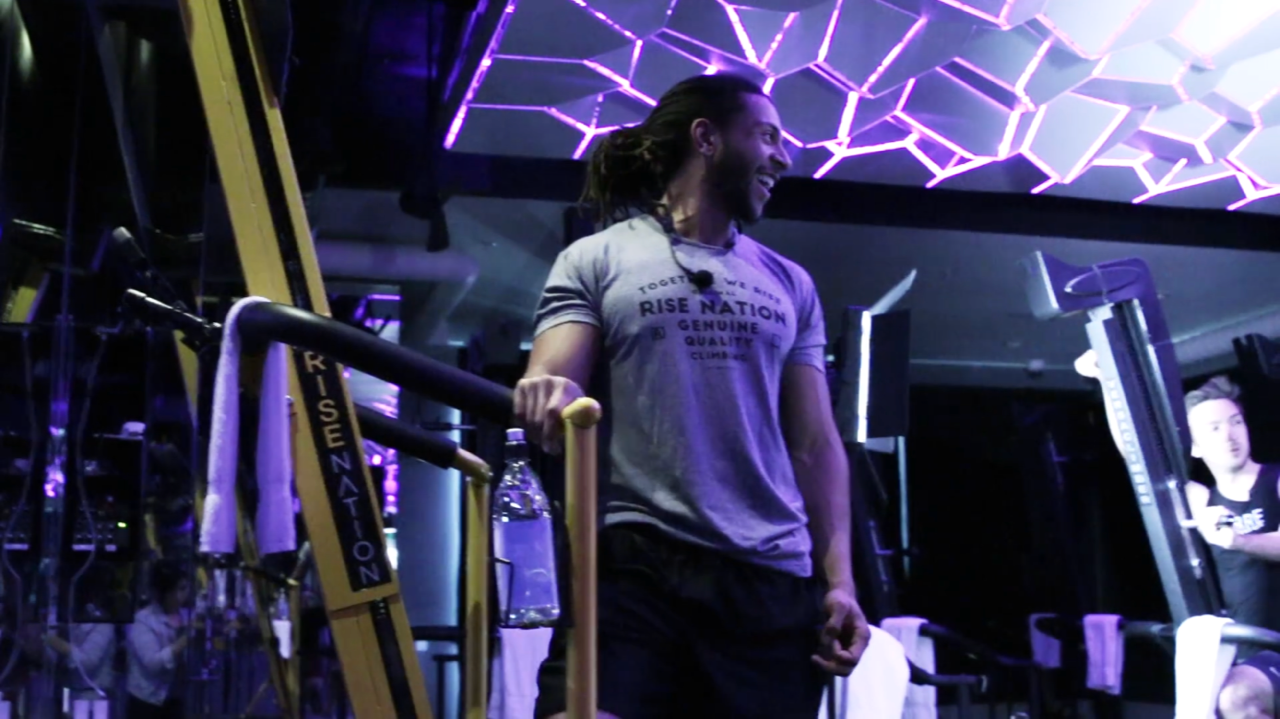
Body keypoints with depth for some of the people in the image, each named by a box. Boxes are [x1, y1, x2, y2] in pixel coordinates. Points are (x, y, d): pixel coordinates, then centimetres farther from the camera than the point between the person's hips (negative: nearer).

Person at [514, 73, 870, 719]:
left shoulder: (789, 284, 18)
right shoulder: (596, 260, 8)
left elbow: (816, 444, 16)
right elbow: (549, 387, -3)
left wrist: (839, 578, 6)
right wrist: (548, 397, -29)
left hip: (771, 575, 4)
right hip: (636, 561, -4)